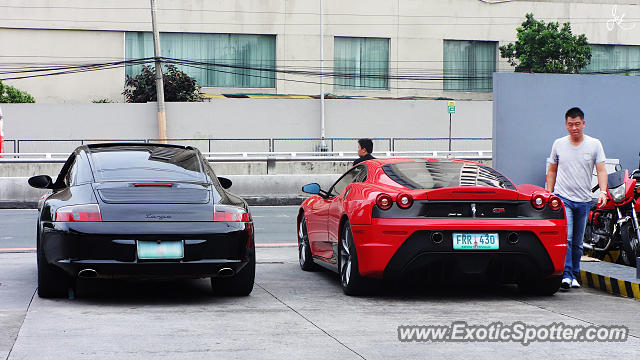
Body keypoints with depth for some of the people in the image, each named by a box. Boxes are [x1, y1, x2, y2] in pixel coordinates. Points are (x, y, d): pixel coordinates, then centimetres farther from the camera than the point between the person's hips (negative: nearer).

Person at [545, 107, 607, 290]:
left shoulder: (594, 144, 2)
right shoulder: (559, 144, 4)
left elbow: (601, 170, -2)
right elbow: (552, 170, 13)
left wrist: (603, 192, -17)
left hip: (584, 201, 1)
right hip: (562, 198, -1)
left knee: (577, 243, 8)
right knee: (565, 238, -16)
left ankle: (575, 275, 20)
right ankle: (566, 275, -19)